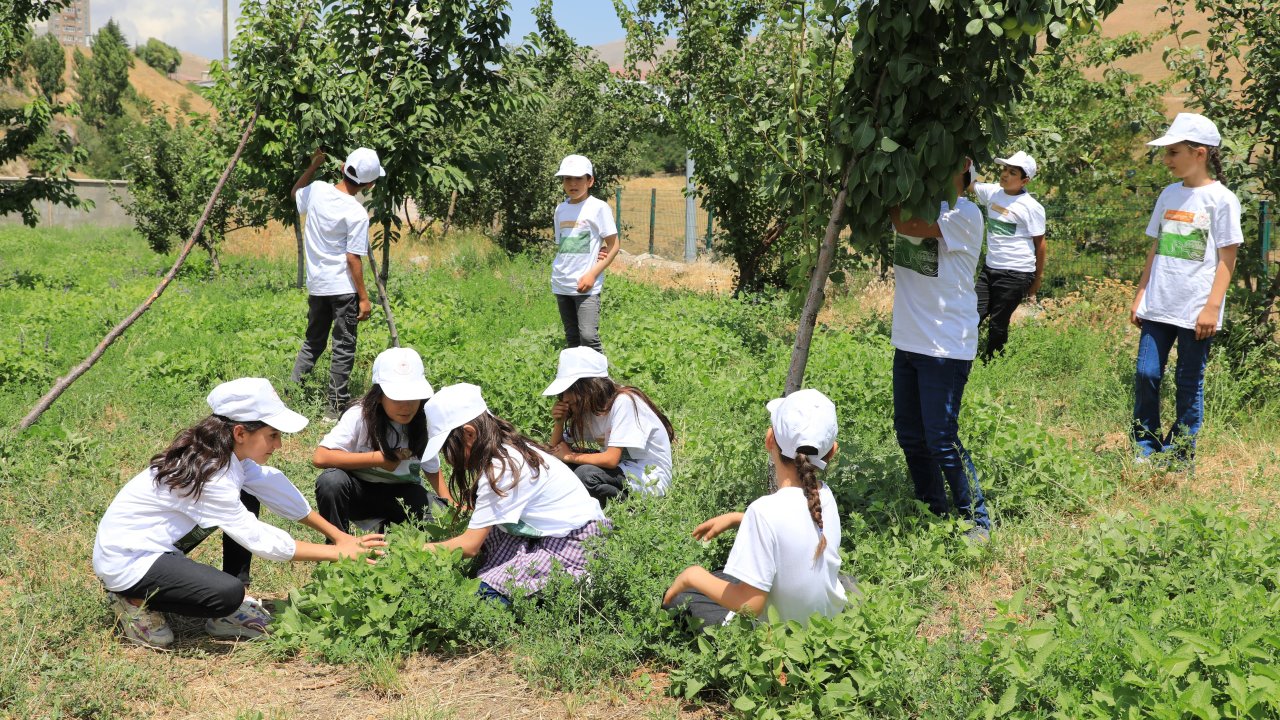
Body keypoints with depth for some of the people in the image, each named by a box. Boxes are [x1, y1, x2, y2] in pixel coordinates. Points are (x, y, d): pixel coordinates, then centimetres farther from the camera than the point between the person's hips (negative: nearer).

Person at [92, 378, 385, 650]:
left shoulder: (224, 450, -4)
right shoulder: (209, 476, -28)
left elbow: (273, 485, 2)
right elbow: (259, 540, -24)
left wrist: (338, 534, -2)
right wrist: (337, 552, -19)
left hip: (156, 543, 10)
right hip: (125, 561, -10)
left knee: (248, 495, 3)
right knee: (229, 593, -28)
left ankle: (228, 607, 4)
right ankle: (136, 601, -3)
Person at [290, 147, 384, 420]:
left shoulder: (317, 190, -3)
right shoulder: (357, 214, -18)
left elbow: (295, 194, 22)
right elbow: (353, 258, -16)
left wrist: (313, 166, 25)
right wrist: (364, 297, -10)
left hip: (316, 284, 6)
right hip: (343, 287, -6)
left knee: (313, 341, 19)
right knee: (344, 347, 4)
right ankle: (335, 405, 6)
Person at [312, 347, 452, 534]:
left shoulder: (423, 423, -8)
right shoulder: (360, 416, -19)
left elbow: (432, 470, 6)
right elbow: (320, 457, -27)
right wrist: (377, 458, -25)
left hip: (402, 494, 2)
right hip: (360, 493, -2)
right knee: (331, 481, -34)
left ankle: (386, 527, 3)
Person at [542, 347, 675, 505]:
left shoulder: (623, 401, -21)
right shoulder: (586, 408, 3)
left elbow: (611, 459, -26)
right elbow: (556, 450, 7)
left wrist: (570, 456, -14)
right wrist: (559, 422, -12)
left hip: (650, 479, -8)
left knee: (586, 474, -31)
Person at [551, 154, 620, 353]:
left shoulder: (598, 207, -5)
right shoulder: (560, 209, 12)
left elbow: (613, 246, -5)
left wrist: (593, 274, -14)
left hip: (586, 285, -6)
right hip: (561, 284, 6)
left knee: (588, 336, -16)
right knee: (571, 338, 10)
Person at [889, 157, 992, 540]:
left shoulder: (964, 214, -15)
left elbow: (906, 223, -26)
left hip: (946, 348, -8)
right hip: (908, 340, 8)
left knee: (941, 440, -6)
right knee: (910, 435, 13)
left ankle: (978, 520, 9)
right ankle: (934, 512, 29)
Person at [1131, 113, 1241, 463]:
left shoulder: (1221, 199, -6)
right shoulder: (1169, 194, 10)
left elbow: (1227, 259, -7)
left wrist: (1212, 307, -13)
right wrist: (1141, 295, 12)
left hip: (1196, 311, -5)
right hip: (1158, 307, 5)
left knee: (1189, 383, 3)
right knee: (1146, 375, 1)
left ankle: (1180, 457, 12)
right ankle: (1145, 451, 11)